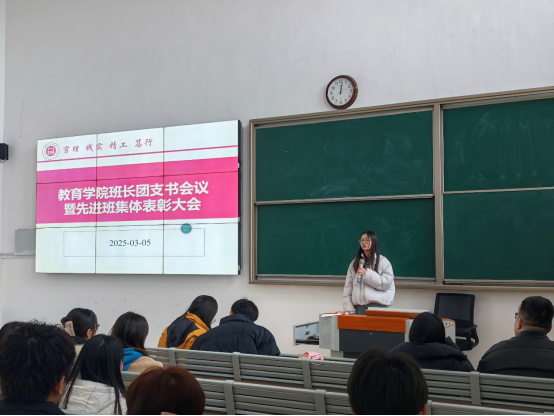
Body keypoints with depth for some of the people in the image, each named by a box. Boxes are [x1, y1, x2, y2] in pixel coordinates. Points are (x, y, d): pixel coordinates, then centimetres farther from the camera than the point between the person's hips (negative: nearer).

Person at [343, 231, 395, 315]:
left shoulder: (383, 261, 5)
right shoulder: (354, 263, 15)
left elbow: (387, 283, -6)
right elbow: (348, 288, 10)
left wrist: (366, 274, -11)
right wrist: (349, 309, 0)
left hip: (377, 306, -3)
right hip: (359, 307, 3)